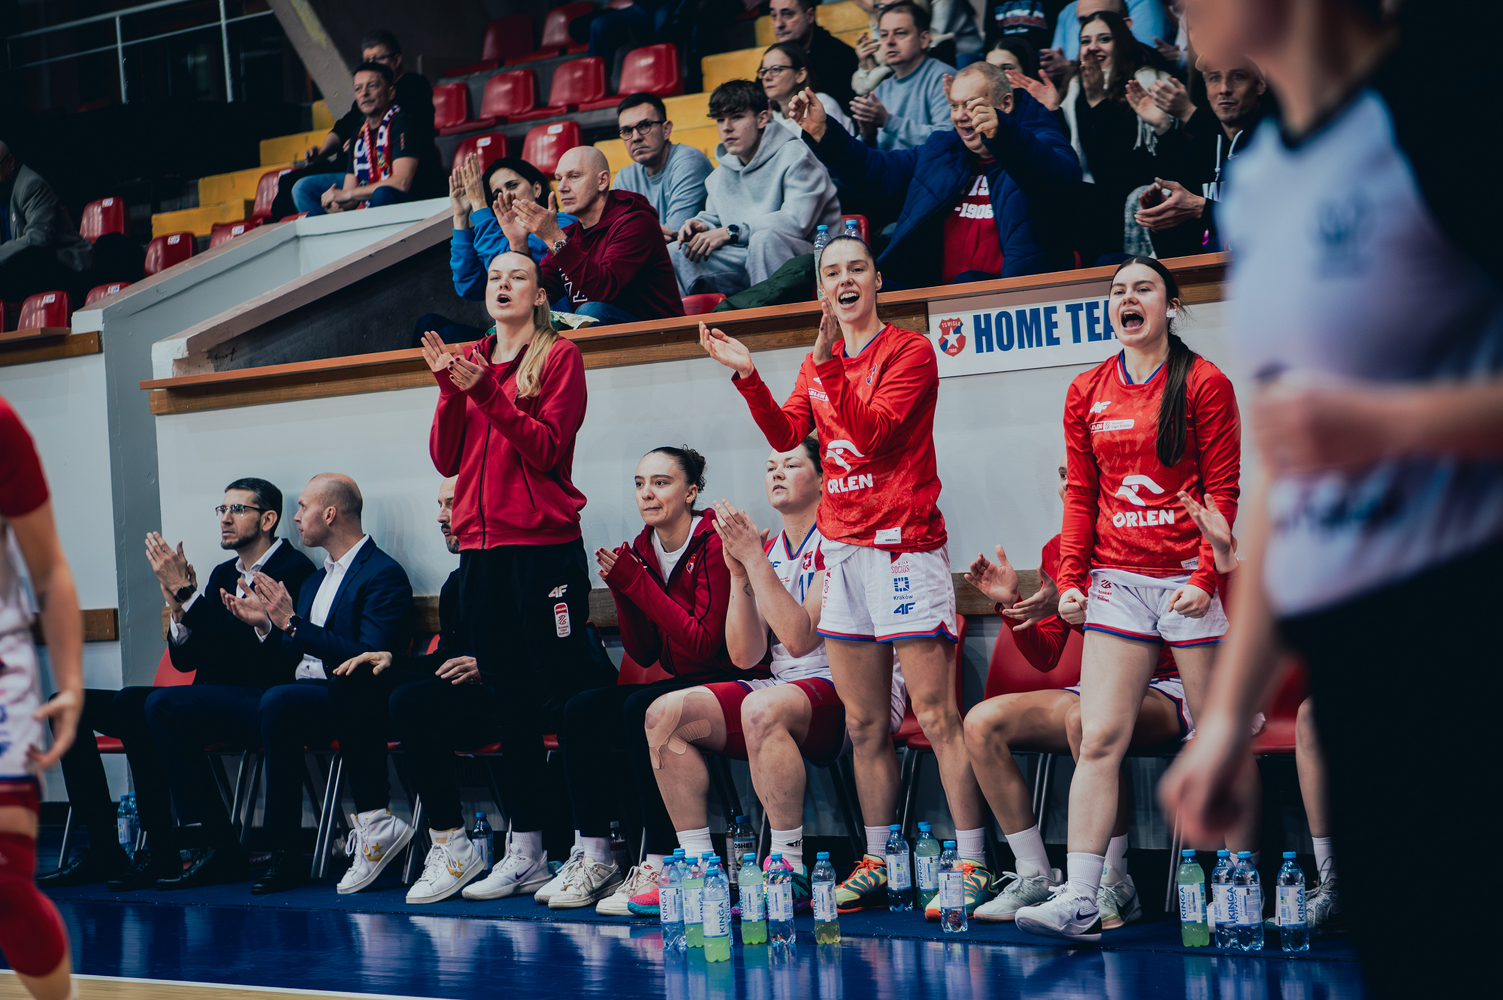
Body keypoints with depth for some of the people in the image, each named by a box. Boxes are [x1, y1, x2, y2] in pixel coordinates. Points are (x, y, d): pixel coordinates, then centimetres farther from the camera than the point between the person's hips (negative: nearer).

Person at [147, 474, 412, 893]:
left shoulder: (384, 574, -4)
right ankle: (222, 848, -6)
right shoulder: (315, 580, 25)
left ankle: (286, 854, -29)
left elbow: (369, 660, -16)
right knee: (163, 706, -1)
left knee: (279, 702, -43)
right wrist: (266, 624, 9)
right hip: (287, 697, 9)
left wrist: (292, 624, -15)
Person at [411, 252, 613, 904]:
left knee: (565, 692, -8)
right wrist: (450, 390, -5)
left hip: (545, 544, -6)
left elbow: (545, 447, -11)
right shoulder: (470, 361, 17)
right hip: (480, 547, 6)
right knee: (509, 702, 8)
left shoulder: (559, 358, 1)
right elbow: (446, 458, 8)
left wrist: (486, 392, -18)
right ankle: (526, 850, 12)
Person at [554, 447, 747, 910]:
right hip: (679, 684, 8)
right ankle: (594, 859, -9)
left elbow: (704, 644, -22)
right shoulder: (643, 550, 7)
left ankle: (659, 866, -26)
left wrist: (638, 584, -19)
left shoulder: (714, 546, -15)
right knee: (581, 713, -11)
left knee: (641, 709, -31)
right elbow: (644, 655, 8)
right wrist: (621, 588, -7)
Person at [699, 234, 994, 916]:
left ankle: (973, 864, -9)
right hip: (843, 550, 7)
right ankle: (877, 864, 15)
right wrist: (747, 376, -6)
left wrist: (830, 364, -22)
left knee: (936, 716, -9)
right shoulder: (818, 364, 18)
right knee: (864, 724, 9)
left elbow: (873, 431, -16)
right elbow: (786, 434, 5)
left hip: (904, 545, -7)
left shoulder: (909, 351, -3)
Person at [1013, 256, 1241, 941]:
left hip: (1188, 579, -3)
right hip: (1116, 580, 3)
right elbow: (1080, 494, 14)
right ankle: (1079, 900, -11)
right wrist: (1070, 576, 3)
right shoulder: (1086, 393, 11)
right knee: (1099, 738, -6)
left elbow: (1224, 492, -3)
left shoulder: (1204, 384, 0)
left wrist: (1205, 576, -13)